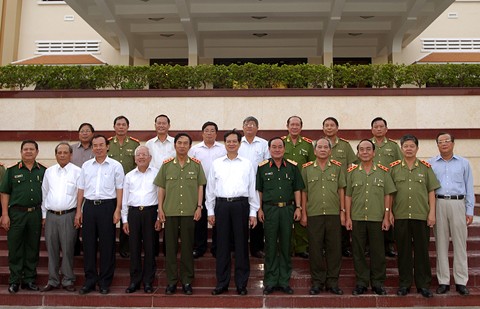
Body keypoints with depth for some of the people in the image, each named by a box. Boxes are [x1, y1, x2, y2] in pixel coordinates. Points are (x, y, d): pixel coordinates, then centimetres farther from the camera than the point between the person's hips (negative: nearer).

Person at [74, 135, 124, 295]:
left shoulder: (115, 166, 1)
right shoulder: (86, 166, 12)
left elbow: (119, 189, -1)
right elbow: (81, 190, 13)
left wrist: (117, 210, -8)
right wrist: (78, 210, 8)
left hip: (107, 205, -3)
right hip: (89, 205, 3)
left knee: (107, 245, 2)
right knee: (88, 244, 6)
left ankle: (105, 282, 12)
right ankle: (90, 280, 17)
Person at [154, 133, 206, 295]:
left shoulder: (196, 164, 4)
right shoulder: (166, 164, 6)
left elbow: (200, 186, 6)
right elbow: (161, 188, 7)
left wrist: (199, 207, -1)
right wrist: (160, 208, 1)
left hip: (189, 211, 0)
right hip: (170, 211, 1)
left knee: (187, 246, 6)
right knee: (170, 246, 6)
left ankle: (187, 280, 17)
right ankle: (171, 280, 17)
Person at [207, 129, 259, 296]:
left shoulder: (247, 164, 7)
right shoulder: (216, 164, 9)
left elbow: (252, 189, 6)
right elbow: (210, 188, 10)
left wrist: (253, 212, 1)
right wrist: (210, 211, 5)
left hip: (241, 205, -1)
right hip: (221, 205, 1)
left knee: (241, 244, 4)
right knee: (222, 244, 5)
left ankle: (241, 284, 15)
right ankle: (222, 283, 16)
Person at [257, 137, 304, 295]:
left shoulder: (292, 166, 5)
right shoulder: (262, 167, 3)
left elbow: (297, 189, 8)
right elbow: (259, 190, 5)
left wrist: (298, 207, 1)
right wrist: (259, 209, -1)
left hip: (287, 209, 1)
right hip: (269, 209, -1)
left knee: (286, 246, 7)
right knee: (270, 246, 4)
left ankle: (284, 281, 18)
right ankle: (270, 281, 14)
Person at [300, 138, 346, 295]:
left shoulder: (337, 167, 7)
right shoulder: (307, 168, 6)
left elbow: (341, 190, 8)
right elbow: (303, 192, 6)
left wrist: (342, 211, 3)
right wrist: (303, 213, 2)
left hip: (334, 213, 1)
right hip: (313, 214, 0)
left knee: (334, 248, 5)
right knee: (315, 248, 4)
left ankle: (332, 281, 17)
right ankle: (317, 281, 16)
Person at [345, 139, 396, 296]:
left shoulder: (383, 171, 5)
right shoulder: (352, 172, 6)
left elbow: (387, 196, 4)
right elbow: (348, 196, 5)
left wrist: (386, 217, -1)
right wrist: (347, 217, 0)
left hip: (377, 218, 0)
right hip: (357, 218, 1)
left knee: (378, 252, 5)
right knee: (358, 251, 6)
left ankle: (378, 283, 18)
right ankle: (361, 282, 17)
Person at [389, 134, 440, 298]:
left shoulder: (425, 167, 6)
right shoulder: (394, 168, 5)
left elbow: (431, 191, 5)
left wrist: (432, 213, -2)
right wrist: (389, 212, 0)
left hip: (422, 215, 0)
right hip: (400, 216, 0)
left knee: (422, 250, 6)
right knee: (403, 251, 7)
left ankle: (423, 284, 17)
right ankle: (404, 283, 18)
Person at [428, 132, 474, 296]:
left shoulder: (463, 163, 10)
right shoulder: (430, 164, 9)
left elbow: (469, 188, 9)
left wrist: (470, 211, 4)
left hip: (458, 204, 0)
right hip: (438, 204, 0)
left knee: (460, 243, 1)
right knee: (441, 243, 3)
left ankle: (461, 282, 9)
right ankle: (443, 281, 10)